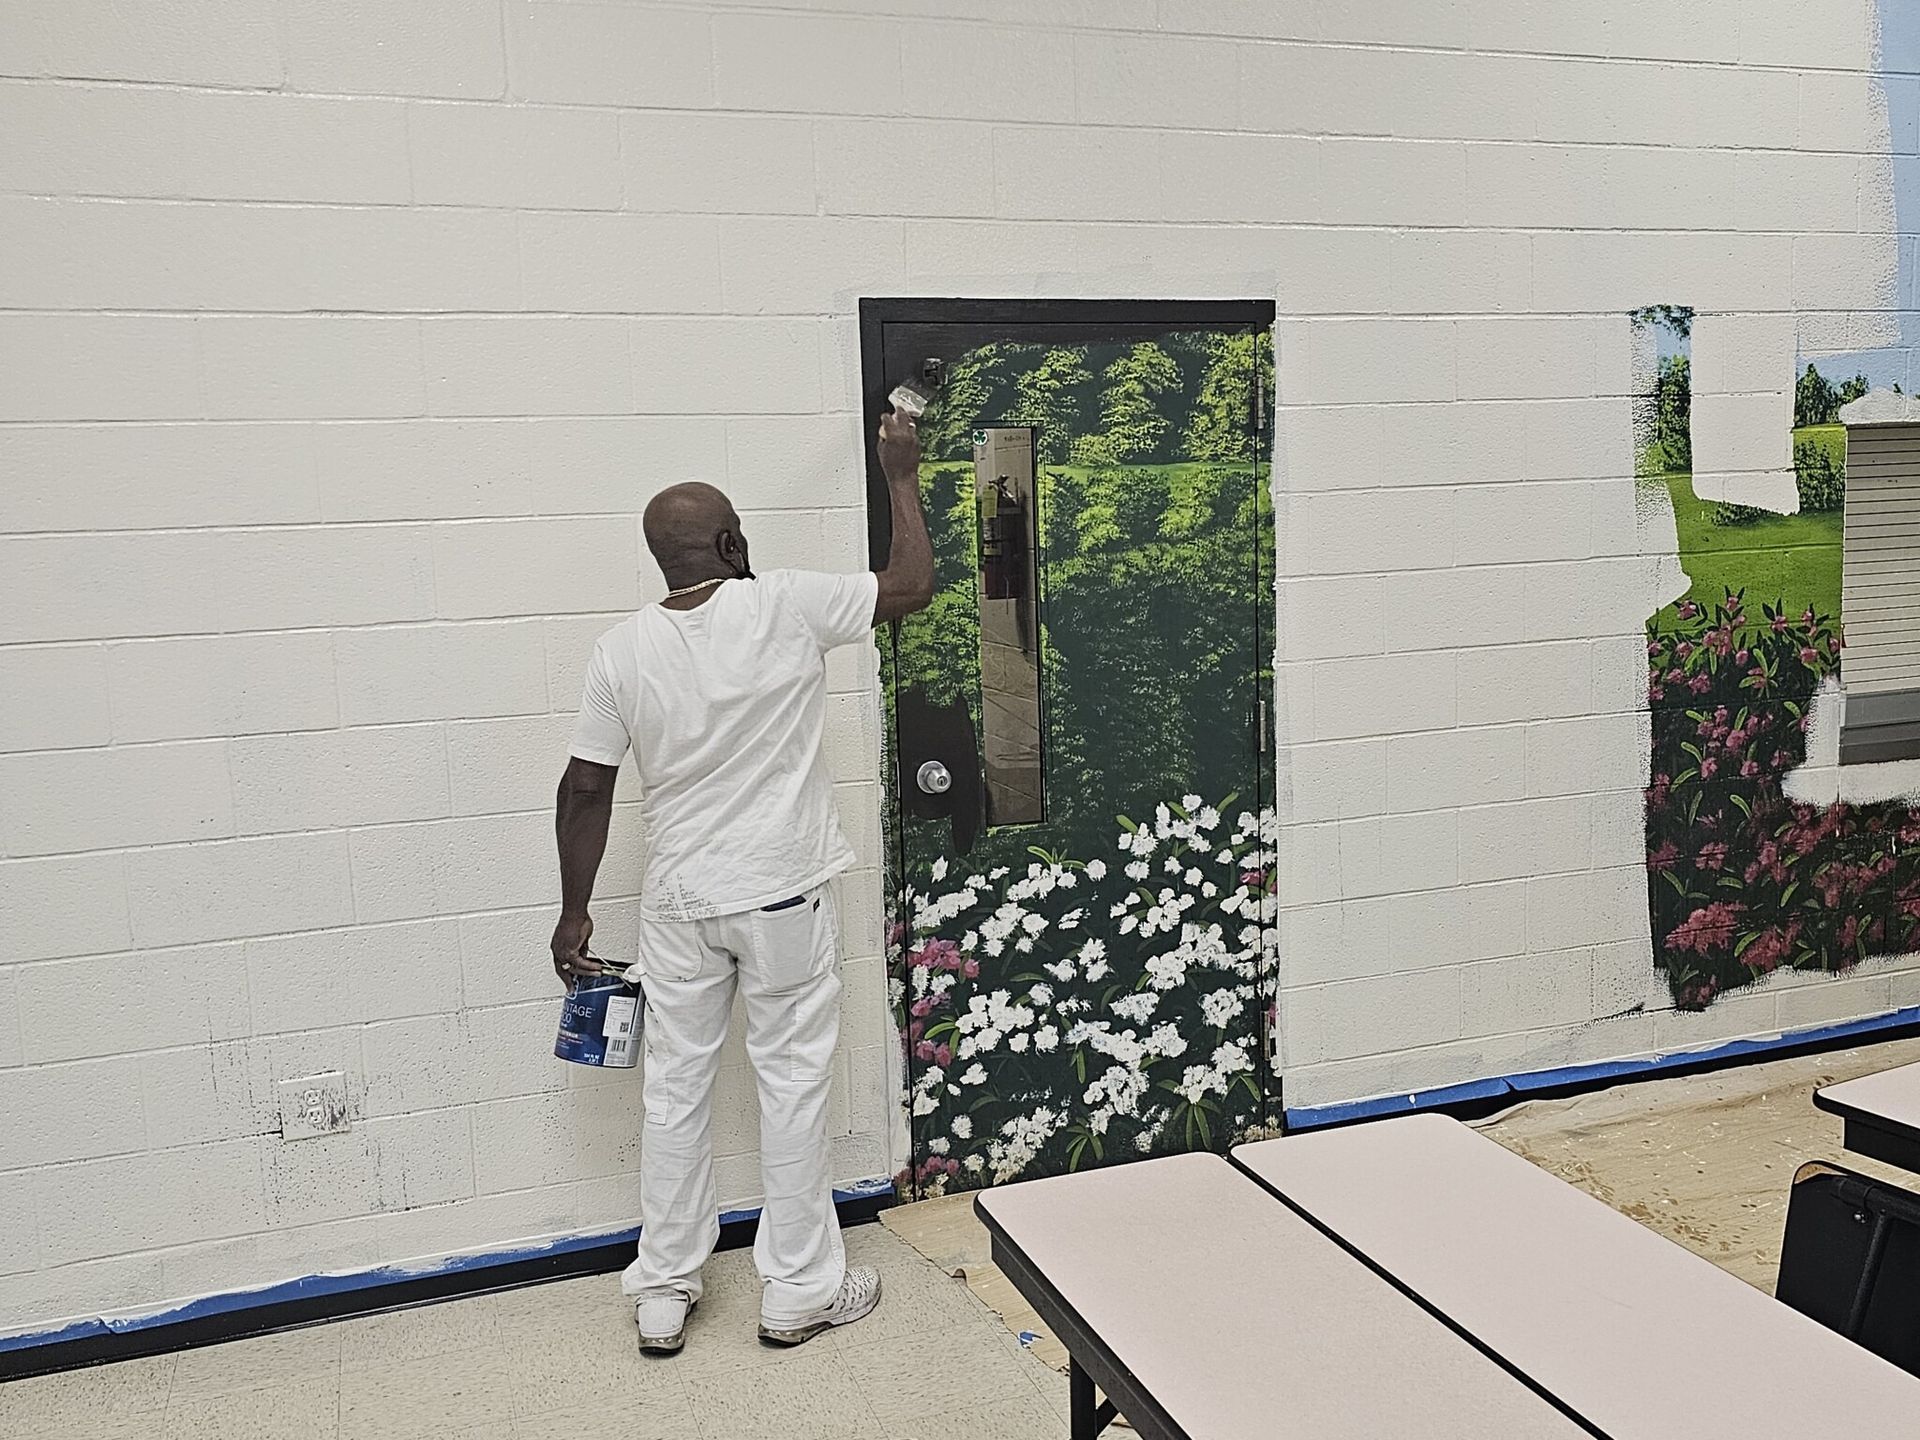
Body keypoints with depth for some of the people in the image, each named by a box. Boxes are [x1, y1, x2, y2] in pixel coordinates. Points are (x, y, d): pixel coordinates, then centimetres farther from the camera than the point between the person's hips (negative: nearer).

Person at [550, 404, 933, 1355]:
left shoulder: (622, 650, -4)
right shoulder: (786, 607, -12)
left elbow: (585, 789, -1)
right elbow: (912, 587, -1)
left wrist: (574, 912, 8)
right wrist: (901, 476, 11)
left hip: (678, 903, 3)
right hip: (781, 895, -3)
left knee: (676, 1088, 13)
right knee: (792, 1081, 9)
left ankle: (662, 1297, 24)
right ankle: (798, 1291, 20)